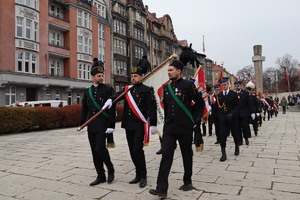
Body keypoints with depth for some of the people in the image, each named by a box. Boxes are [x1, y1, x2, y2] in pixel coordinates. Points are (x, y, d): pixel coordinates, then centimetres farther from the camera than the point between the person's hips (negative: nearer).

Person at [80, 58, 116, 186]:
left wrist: (111, 126, -15)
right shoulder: (87, 92, 12)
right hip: (91, 126, 5)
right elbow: (84, 109, 15)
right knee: (95, 152, 8)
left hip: (103, 126, -5)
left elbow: (112, 109, -9)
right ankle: (101, 176, 20)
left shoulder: (108, 89, -3)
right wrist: (81, 125, 12)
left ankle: (110, 169, 14)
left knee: (100, 148, -12)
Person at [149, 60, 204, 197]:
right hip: (169, 127, 4)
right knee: (166, 155, -4)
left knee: (187, 155, 12)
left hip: (185, 128, -3)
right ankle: (161, 188, -4)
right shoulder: (166, 87, 8)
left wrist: (196, 120, -3)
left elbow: (200, 103, -1)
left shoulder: (188, 85, -7)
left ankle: (188, 182, 31)